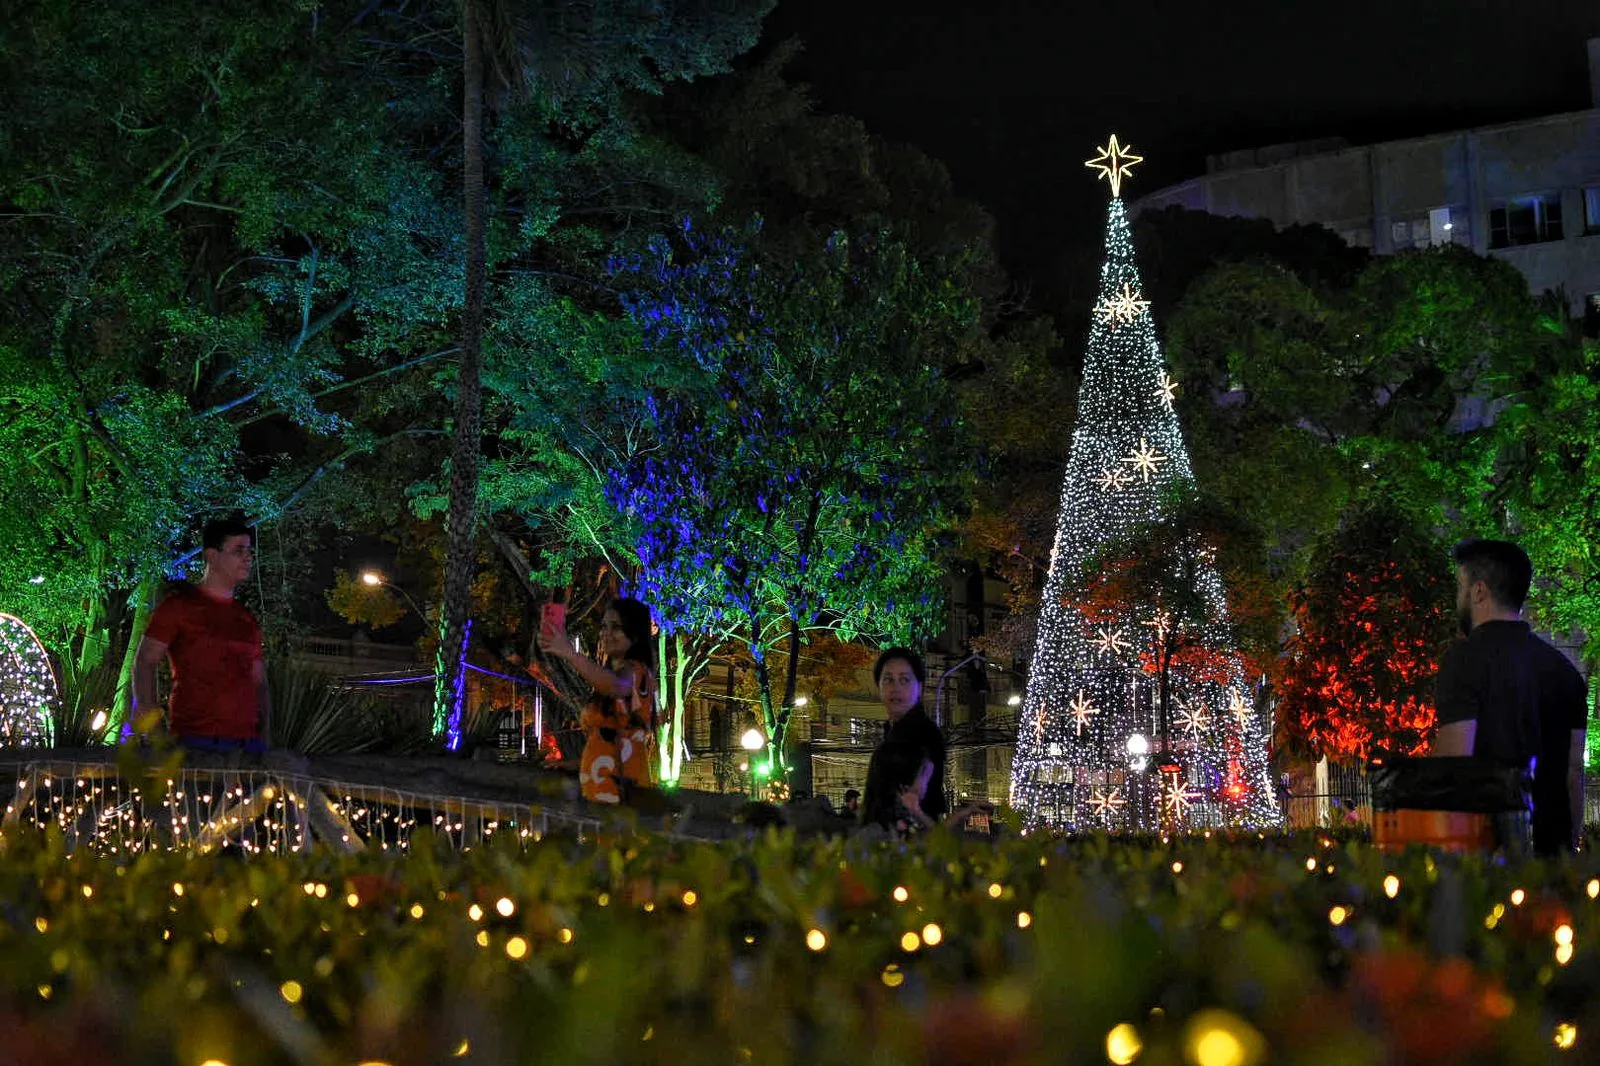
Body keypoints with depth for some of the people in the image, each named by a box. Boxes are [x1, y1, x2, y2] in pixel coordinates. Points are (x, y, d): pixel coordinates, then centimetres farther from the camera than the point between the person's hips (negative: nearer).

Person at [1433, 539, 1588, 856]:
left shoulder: (1465, 658, -8)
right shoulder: (1563, 667, 13)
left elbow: (1454, 758, -15)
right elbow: (1574, 769, 15)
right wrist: (1568, 847, 21)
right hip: (1550, 846, 6)